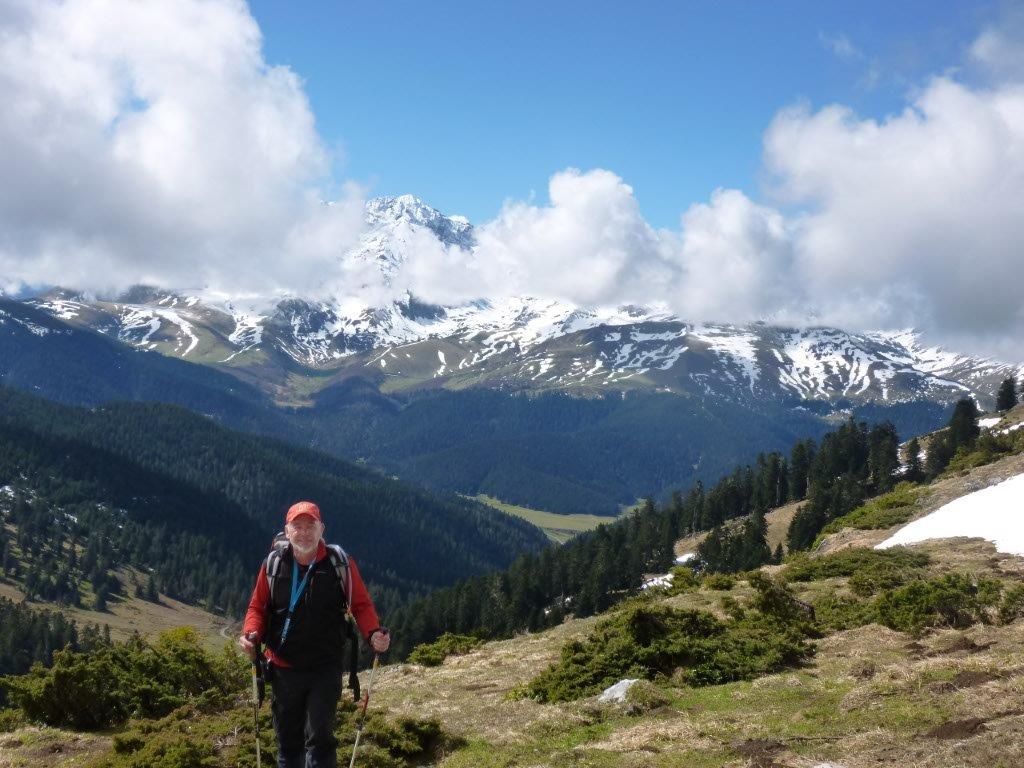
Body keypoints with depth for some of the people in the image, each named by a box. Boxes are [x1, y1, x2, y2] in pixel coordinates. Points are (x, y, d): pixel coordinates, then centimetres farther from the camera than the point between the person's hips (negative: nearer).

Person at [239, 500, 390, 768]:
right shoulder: (273, 565, -1)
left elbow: (361, 605, 0)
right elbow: (258, 606, 7)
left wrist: (373, 633, -19)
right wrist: (251, 634, -13)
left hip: (325, 669, -2)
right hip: (284, 669, 3)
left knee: (319, 738, -10)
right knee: (288, 741, 13)